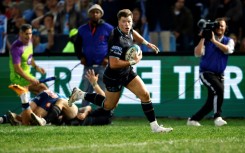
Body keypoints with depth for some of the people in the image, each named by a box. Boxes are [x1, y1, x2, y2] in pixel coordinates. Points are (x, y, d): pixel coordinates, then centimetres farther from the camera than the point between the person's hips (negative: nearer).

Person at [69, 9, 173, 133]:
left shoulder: (127, 31, -7)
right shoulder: (118, 41, -34)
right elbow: (113, 64, -36)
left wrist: (146, 43, 19)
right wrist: (133, 62, -27)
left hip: (128, 72, 7)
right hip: (114, 77, -7)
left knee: (145, 95, -4)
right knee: (109, 106, 13)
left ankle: (154, 126, 1)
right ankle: (81, 95, 30)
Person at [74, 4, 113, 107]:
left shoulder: (108, 28, 0)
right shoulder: (82, 29, 9)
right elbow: (77, 45, 21)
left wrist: (109, 58, -8)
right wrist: (81, 57, 5)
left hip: (103, 66, -3)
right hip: (88, 66, 3)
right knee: (85, 92, 6)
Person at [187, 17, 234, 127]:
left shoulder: (228, 41, 6)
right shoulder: (206, 40, -2)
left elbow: (228, 50, -17)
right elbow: (198, 54, -13)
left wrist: (214, 41, -22)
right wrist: (202, 39, -17)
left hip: (219, 75, 5)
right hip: (206, 73, -5)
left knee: (212, 102, 4)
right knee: (218, 89, -29)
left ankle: (193, 120, 19)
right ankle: (217, 117, -28)